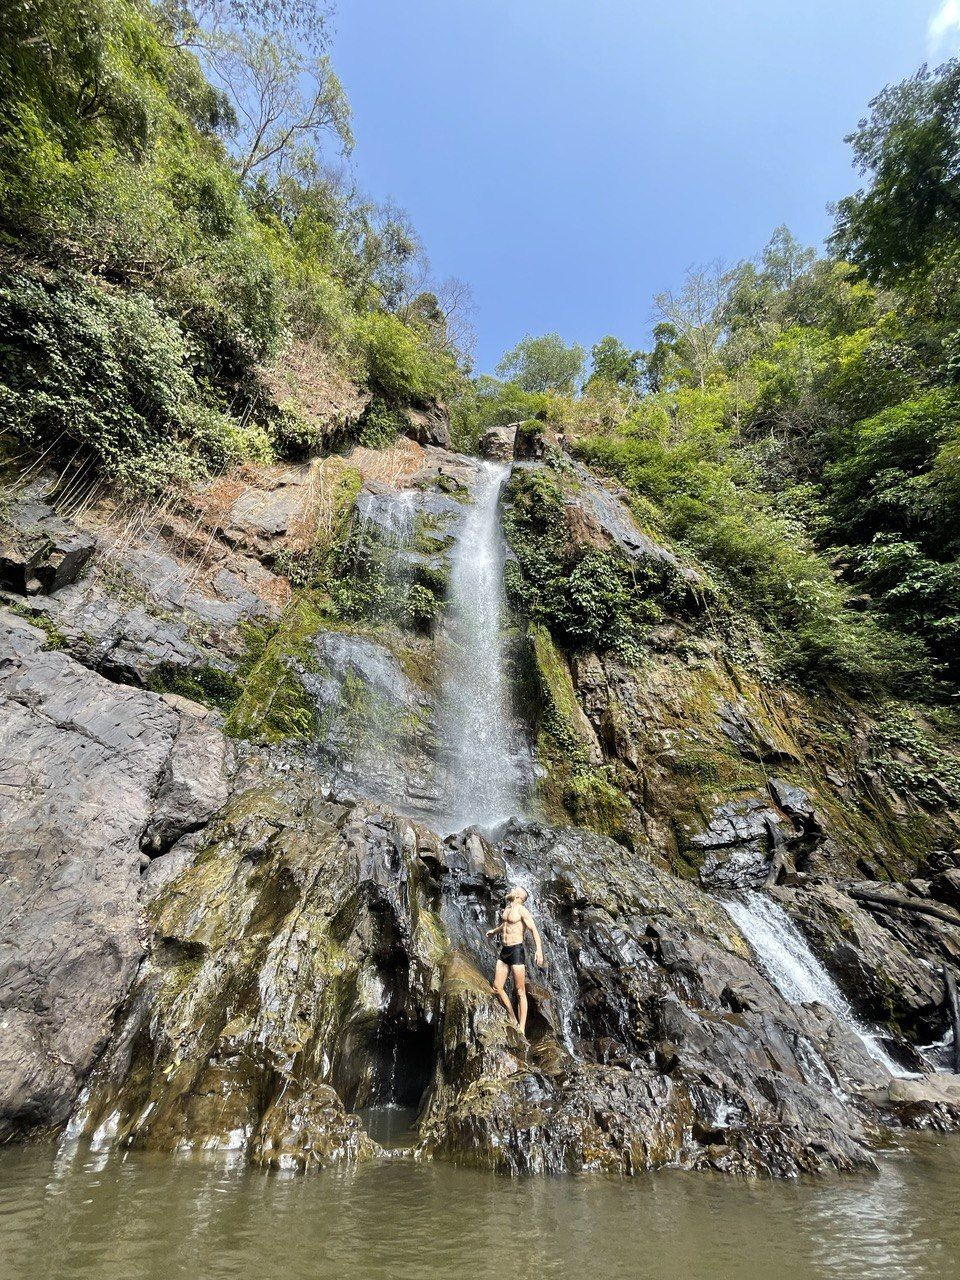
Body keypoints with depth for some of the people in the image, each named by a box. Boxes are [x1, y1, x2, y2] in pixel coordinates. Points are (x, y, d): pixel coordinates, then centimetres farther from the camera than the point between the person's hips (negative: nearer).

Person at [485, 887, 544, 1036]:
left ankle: (521, 1029, 0)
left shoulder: (521, 910, -9)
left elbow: (534, 930, -19)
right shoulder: (507, 908, 14)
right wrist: (494, 931, 51)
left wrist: (539, 951, -32)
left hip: (516, 950, -8)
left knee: (520, 992, -4)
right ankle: (513, 1020, 19)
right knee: (497, 987, 5)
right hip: (504, 951, 8)